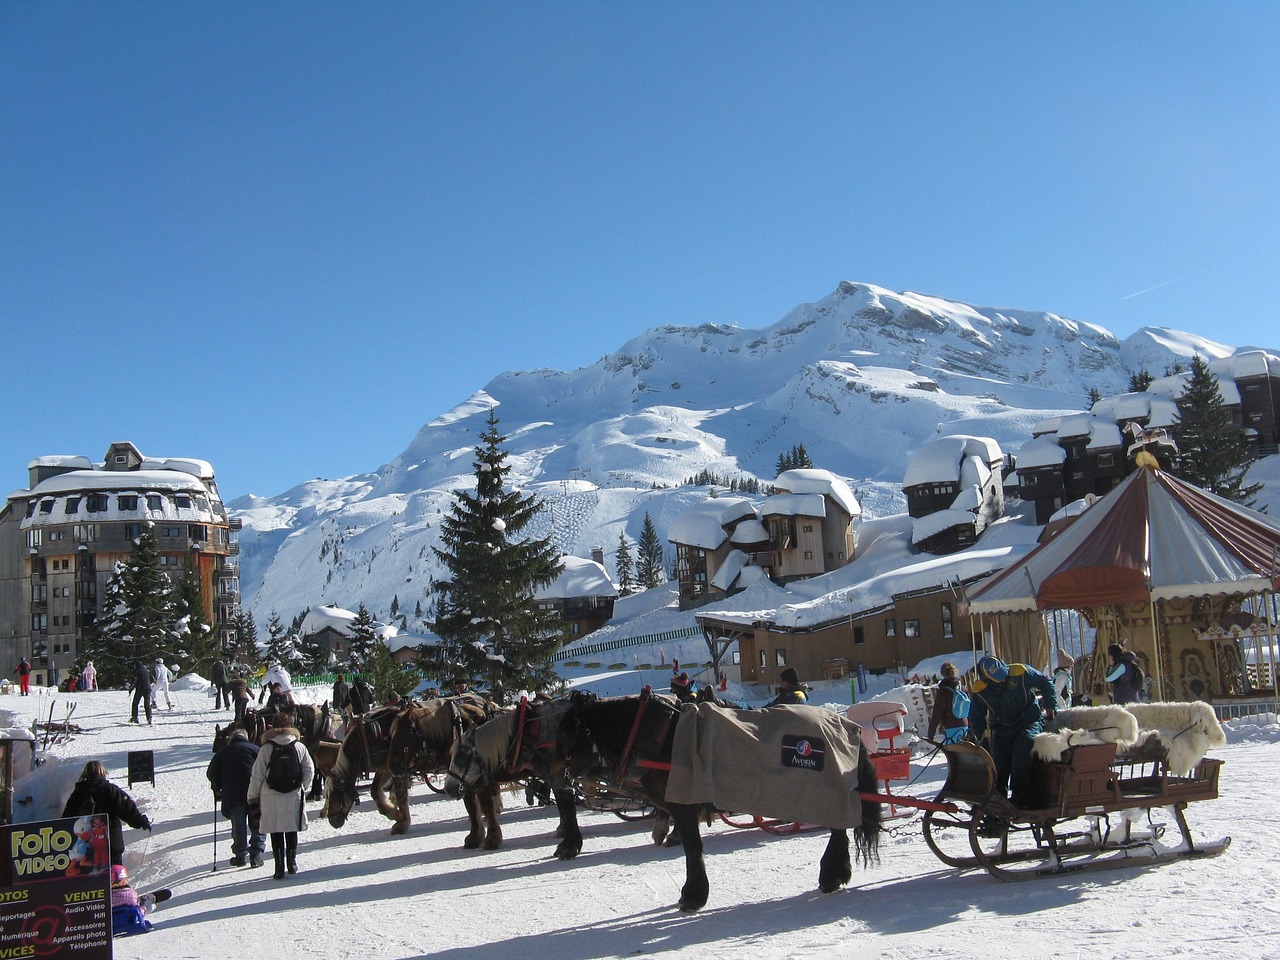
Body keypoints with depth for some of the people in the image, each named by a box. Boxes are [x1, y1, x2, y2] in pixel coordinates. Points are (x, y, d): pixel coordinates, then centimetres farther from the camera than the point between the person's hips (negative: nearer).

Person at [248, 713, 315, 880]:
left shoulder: (266, 749, -7)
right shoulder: (299, 747, -1)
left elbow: (257, 775, -4)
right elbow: (309, 770, 3)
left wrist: (253, 798, 3)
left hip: (271, 797, -2)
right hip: (294, 796, 2)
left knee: (276, 832, 5)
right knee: (291, 831, 16)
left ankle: (279, 866, 2)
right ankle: (292, 863, 22)